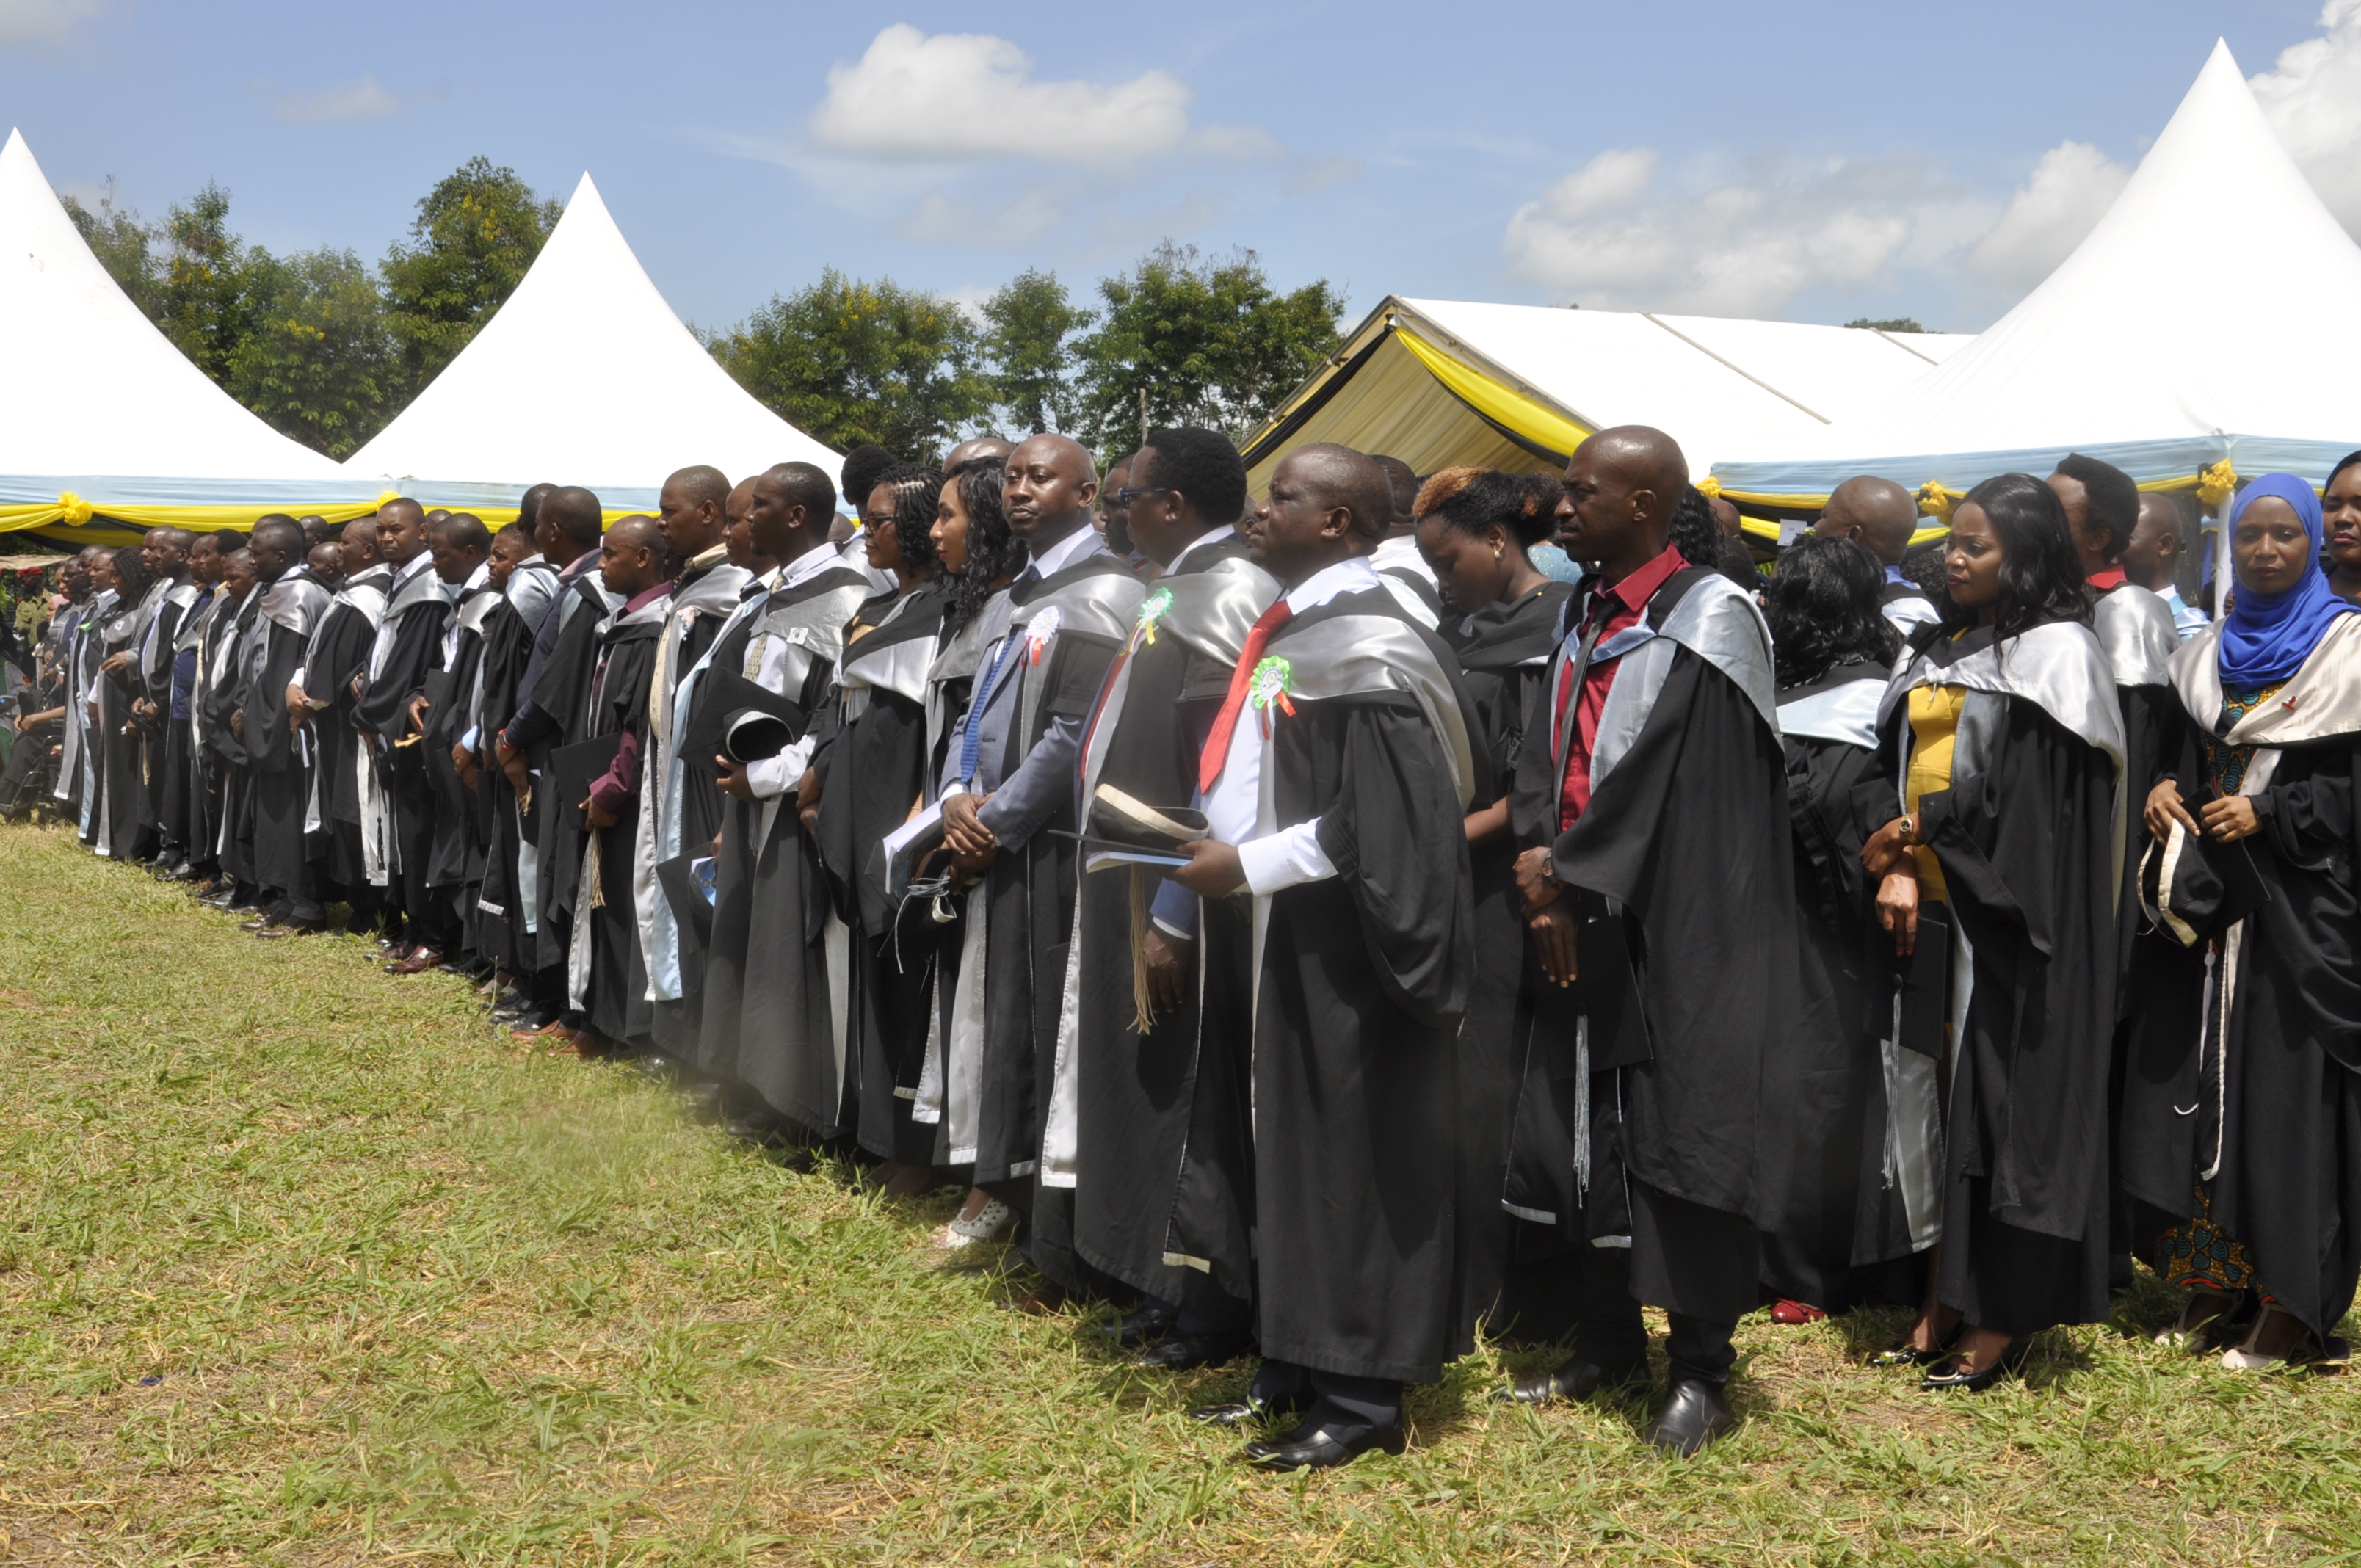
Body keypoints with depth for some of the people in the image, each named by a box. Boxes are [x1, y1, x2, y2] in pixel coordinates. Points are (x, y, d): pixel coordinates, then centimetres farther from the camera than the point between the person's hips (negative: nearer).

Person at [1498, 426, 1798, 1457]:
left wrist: (1570, 879, -13)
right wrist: (1538, 855, -7)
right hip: (1579, 922, 7)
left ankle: (1699, 1371, 12)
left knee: (1676, 1144, -1)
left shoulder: (1708, 620, -11)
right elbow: (1549, 751, 9)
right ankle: (1607, 1345, 27)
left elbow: (1658, 774, -17)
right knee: (1580, 1133, 12)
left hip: (1673, 938, -7)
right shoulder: (1583, 616, 13)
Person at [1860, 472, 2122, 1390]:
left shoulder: (2055, 652, -7)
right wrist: (1899, 866, -8)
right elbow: (1908, 774, 9)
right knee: (1942, 1098, 8)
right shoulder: (1942, 653, 15)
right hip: (1935, 908, 7)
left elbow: (2022, 788, -15)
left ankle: (2002, 1319, 6)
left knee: (2003, 1099, -2)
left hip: (2008, 915, -7)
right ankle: (1946, 1299, 16)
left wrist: (1910, 834, -8)